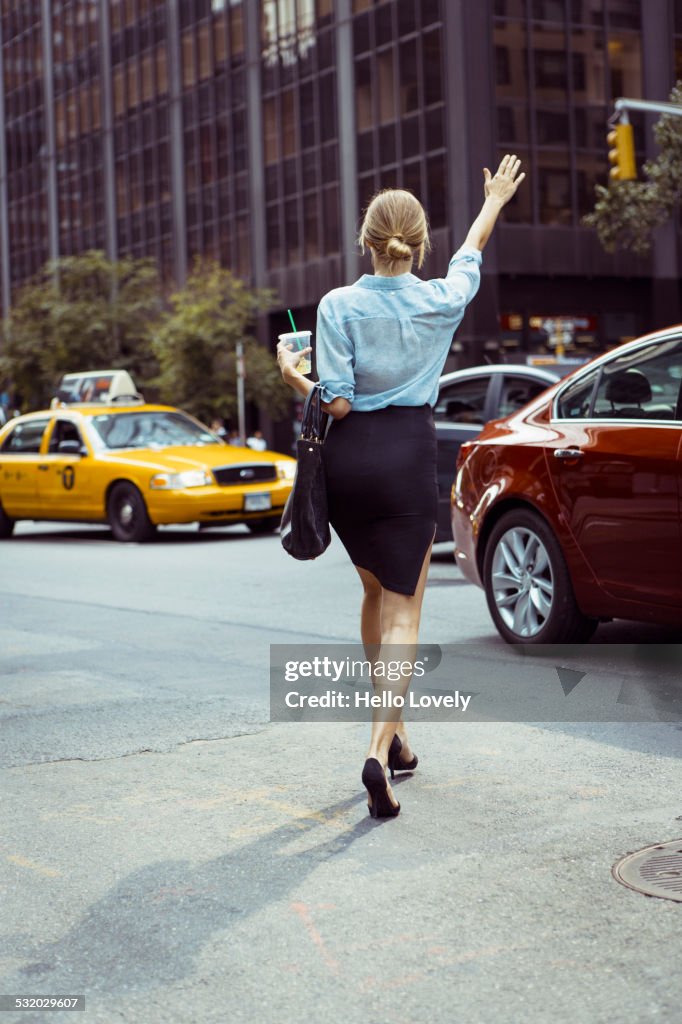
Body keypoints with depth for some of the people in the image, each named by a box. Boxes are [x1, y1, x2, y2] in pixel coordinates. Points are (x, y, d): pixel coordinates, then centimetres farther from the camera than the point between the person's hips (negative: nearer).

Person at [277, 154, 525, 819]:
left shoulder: (338, 305, -8)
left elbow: (336, 403, -12)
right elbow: (472, 253, 20)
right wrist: (493, 201, 38)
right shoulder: (440, 301, -3)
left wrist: (293, 376, 8)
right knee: (402, 611, 2)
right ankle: (380, 749, -17)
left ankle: (394, 735, 33)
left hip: (347, 459, 1)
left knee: (376, 593, 22)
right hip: (406, 460, -1)